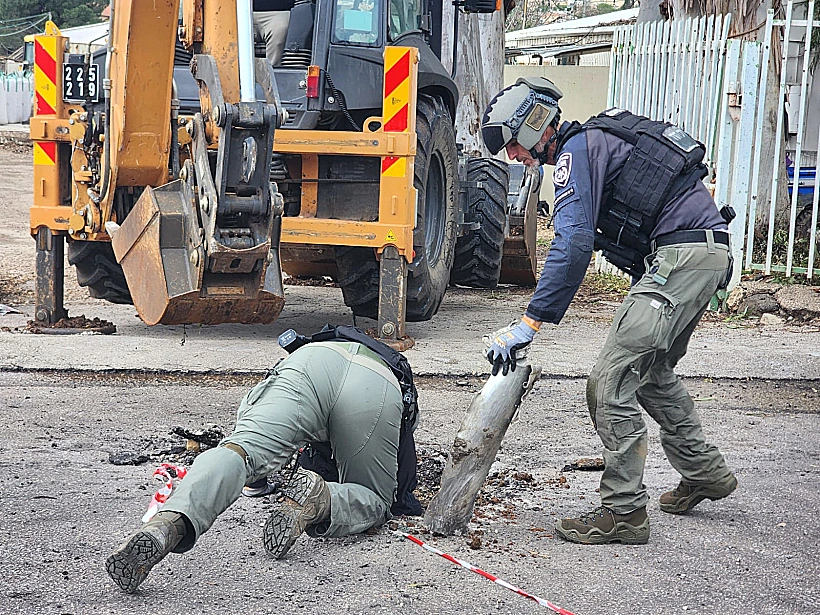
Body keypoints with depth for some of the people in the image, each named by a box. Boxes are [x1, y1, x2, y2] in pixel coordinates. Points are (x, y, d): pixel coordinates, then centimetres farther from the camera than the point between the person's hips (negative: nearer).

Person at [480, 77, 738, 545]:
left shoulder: (577, 149, -9)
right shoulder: (597, 140, 23)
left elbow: (574, 243, -23)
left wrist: (530, 322, -25)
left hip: (682, 256, -11)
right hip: (708, 252, 11)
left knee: (612, 382, -11)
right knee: (652, 371, 25)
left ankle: (624, 510, -7)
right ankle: (706, 474, 36)